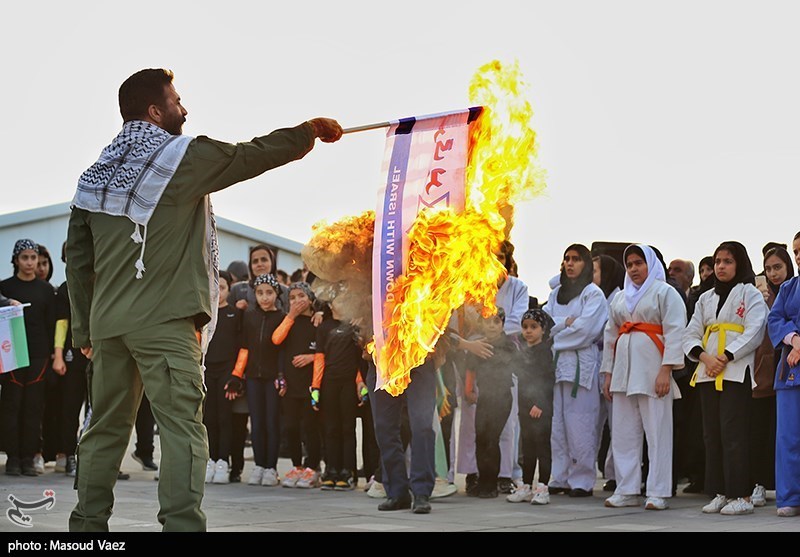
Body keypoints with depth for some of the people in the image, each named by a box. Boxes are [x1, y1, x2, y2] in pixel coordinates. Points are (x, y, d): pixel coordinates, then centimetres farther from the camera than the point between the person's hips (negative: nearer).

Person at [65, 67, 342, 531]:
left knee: (107, 427, 15)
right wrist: (310, 131, 20)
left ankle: (88, 521, 18)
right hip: (163, 320, -7)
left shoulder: (96, 174, 14)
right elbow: (253, 155, 4)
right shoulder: (184, 158, -4)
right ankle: (182, 523, -18)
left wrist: (85, 328, 19)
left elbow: (77, 257, 15)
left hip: (108, 321, 7)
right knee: (183, 426, -9)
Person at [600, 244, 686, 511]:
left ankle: (658, 493, -4)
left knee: (657, 432, -6)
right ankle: (626, 491, 9)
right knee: (623, 432, 4)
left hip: (652, 368, -6)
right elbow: (610, 336, 23)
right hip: (624, 368, 6)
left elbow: (674, 332, -6)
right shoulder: (620, 298, 22)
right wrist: (607, 373, 16)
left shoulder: (664, 292, 3)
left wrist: (666, 370, -16)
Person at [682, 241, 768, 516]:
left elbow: (754, 332, -9)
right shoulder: (706, 299, 19)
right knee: (712, 434, 6)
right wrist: (705, 357, -7)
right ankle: (719, 493, 11)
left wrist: (725, 357, -16)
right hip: (707, 372, 6)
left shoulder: (750, 294, 2)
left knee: (734, 432, -10)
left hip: (736, 372, -6)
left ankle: (741, 495, -8)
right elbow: (691, 334, 12)